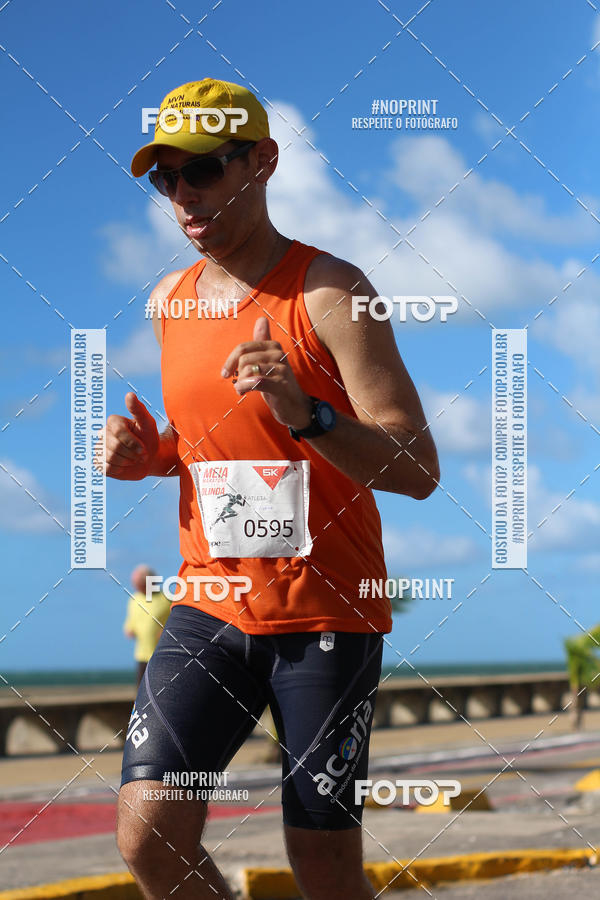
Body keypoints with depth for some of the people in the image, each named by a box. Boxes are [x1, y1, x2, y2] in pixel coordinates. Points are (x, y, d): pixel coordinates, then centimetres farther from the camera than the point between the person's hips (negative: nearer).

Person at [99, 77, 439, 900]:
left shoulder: (328, 292, -11)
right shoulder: (168, 300, 8)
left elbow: (418, 472, -15)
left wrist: (306, 415, -31)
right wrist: (148, 452, 2)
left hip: (327, 614, -5)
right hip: (210, 605, 5)